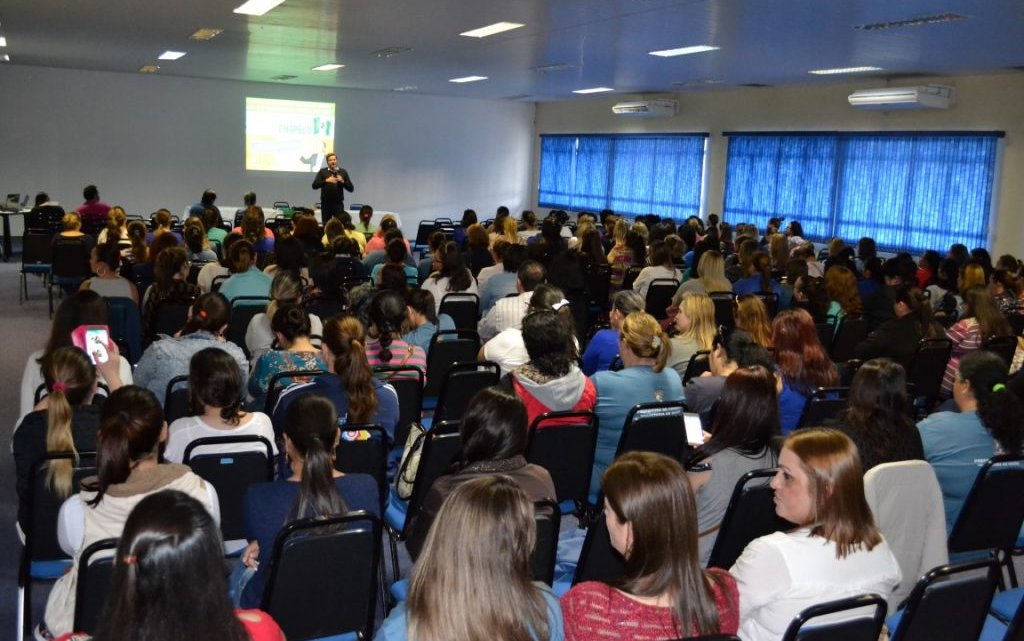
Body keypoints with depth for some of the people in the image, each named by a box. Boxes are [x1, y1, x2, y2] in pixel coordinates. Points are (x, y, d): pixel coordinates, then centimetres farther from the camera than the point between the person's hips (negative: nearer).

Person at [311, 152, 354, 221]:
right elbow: (314, 185, -5)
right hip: (325, 203, 0)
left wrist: (342, 181, -11)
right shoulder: (322, 171, 7)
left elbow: (351, 188, 6)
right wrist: (326, 180, -17)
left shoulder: (343, 172, 9)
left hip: (338, 203, 0)